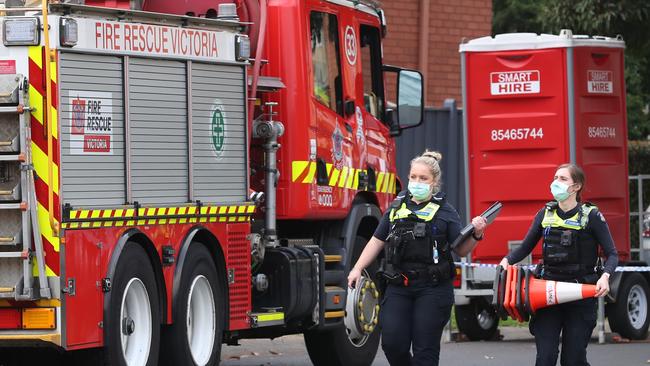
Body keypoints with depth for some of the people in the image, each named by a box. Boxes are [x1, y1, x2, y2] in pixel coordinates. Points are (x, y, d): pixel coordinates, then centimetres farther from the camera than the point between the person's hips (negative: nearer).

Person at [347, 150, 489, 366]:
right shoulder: (397, 208, 12)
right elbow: (377, 241, 16)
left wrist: (476, 235, -18)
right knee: (392, 343, -6)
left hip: (432, 289, -3)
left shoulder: (444, 211, 3)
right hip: (398, 287, 3)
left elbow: (461, 250, 1)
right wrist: (357, 269, 6)